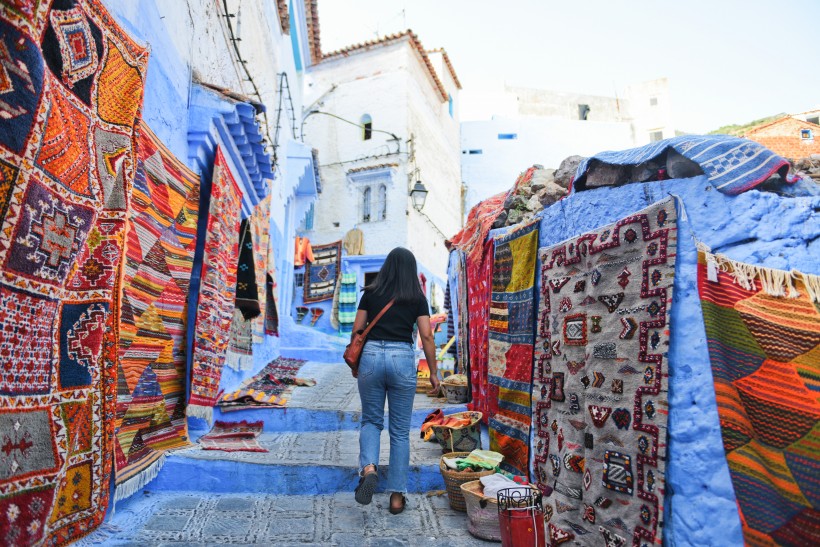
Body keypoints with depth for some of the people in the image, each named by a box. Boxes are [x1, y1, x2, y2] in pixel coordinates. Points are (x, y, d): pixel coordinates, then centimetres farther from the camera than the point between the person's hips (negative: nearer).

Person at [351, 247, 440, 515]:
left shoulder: (371, 293, 5)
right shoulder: (417, 298, 3)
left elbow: (357, 331, 6)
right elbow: (426, 336, -2)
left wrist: (355, 363, 19)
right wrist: (433, 372, 5)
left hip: (371, 356, 1)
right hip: (402, 360, -1)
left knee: (371, 420, 18)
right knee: (400, 430, 10)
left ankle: (368, 468, -8)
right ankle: (397, 495, 16)